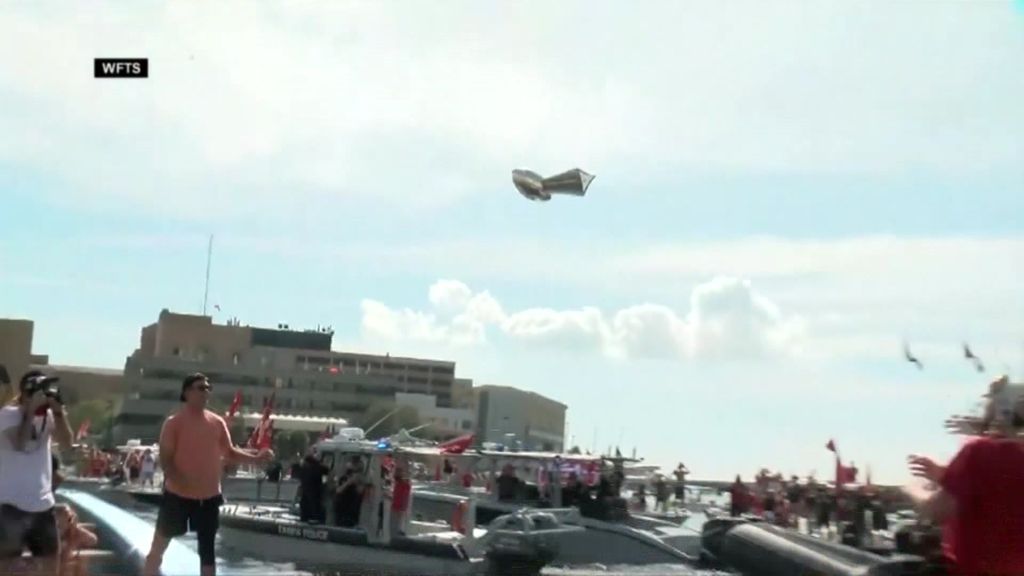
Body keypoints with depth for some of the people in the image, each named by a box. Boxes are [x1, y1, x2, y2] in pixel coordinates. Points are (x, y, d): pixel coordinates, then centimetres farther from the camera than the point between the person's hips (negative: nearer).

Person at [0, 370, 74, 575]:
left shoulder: (48, 415, 6)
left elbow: (67, 443, -3)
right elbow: (19, 443, -25)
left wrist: (58, 412, -12)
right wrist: (31, 410, -22)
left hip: (42, 502, 6)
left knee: (51, 555, 14)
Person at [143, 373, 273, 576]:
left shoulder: (217, 422, 4)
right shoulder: (174, 422, -10)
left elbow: (229, 453, 9)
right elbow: (165, 459, -12)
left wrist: (256, 458, -6)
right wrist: (181, 482, -26)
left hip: (209, 496, 4)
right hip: (178, 494, -4)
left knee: (207, 547, 10)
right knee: (160, 543, 7)